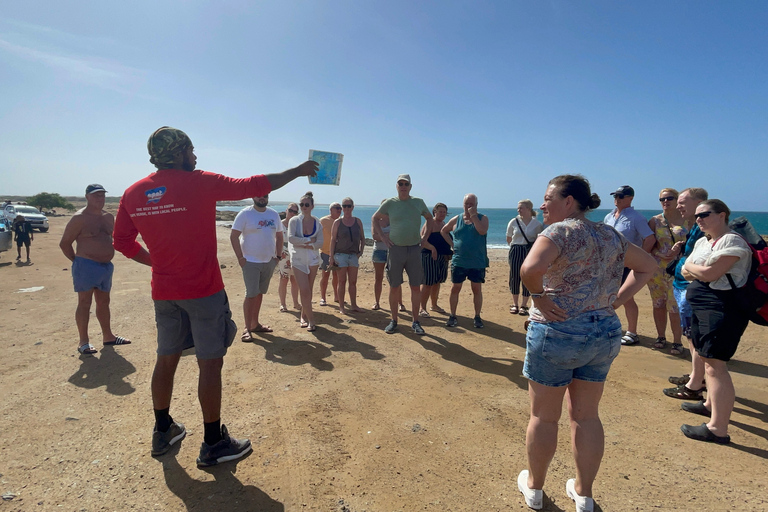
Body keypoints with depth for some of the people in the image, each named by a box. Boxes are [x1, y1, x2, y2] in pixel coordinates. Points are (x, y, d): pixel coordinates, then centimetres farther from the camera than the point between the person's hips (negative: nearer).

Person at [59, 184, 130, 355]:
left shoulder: (109, 217, 10)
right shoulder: (79, 218, -10)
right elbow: (64, 243, -8)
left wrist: (107, 256, 13)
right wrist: (78, 260, -4)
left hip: (106, 266, 7)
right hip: (86, 266, -7)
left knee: (103, 302, 15)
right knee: (85, 303, -1)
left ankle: (107, 336, 25)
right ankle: (83, 341, 7)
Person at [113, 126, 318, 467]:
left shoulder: (133, 193, 5)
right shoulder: (200, 183, -12)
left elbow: (122, 242, 11)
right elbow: (254, 186, -5)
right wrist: (298, 171, 5)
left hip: (163, 292, 6)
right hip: (203, 290, -6)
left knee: (166, 359, 18)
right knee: (210, 363, 3)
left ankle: (163, 431, 34)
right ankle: (213, 443, 14)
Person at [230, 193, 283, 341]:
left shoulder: (274, 214, 8)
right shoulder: (245, 213, -8)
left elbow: (279, 236, 16)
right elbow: (233, 236, -10)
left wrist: (278, 256, 9)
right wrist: (240, 258, -15)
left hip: (269, 262, 5)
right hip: (251, 262, -5)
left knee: (260, 293, 13)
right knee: (251, 294, -7)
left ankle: (255, 324, 24)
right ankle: (247, 328, 3)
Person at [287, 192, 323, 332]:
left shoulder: (317, 222, 4)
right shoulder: (294, 221, -3)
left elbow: (320, 242, -3)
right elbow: (291, 238, -16)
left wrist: (306, 245, -17)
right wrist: (309, 240, -12)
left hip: (312, 259, 3)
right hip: (298, 260, -2)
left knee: (308, 290, 8)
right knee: (304, 291, -9)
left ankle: (304, 316, 24)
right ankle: (310, 320, 0)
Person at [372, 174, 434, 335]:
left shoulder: (419, 202, 6)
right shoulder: (390, 203, 2)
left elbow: (429, 218, 21)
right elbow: (375, 218, 14)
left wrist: (425, 237, 11)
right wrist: (382, 236, 4)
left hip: (414, 249, 1)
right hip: (395, 249, -1)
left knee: (415, 287, 3)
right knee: (394, 286, 4)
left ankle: (415, 322, 13)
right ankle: (393, 320, 16)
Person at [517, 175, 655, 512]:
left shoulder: (560, 231, -14)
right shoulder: (610, 236, 8)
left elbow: (530, 268, -34)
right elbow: (647, 265, 20)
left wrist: (538, 295, -16)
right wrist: (618, 299, 11)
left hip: (558, 332, -6)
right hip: (606, 334, 7)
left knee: (543, 417, 12)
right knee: (587, 416, 19)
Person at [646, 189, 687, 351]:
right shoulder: (655, 220, 9)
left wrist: (680, 248, -13)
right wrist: (661, 253, -11)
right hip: (657, 268, 2)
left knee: (675, 307, -5)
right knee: (658, 304, 9)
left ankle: (677, 341, 9)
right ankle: (661, 337, 23)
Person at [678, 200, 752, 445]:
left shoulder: (732, 241, -13)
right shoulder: (702, 242, 15)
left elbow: (710, 274, -21)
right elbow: (686, 272, 13)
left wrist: (691, 266, -2)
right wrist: (695, 270, -9)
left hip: (723, 309, -10)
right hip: (702, 307, 10)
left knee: (715, 365, -10)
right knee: (707, 359, 20)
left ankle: (718, 429, -6)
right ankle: (711, 404, 37)